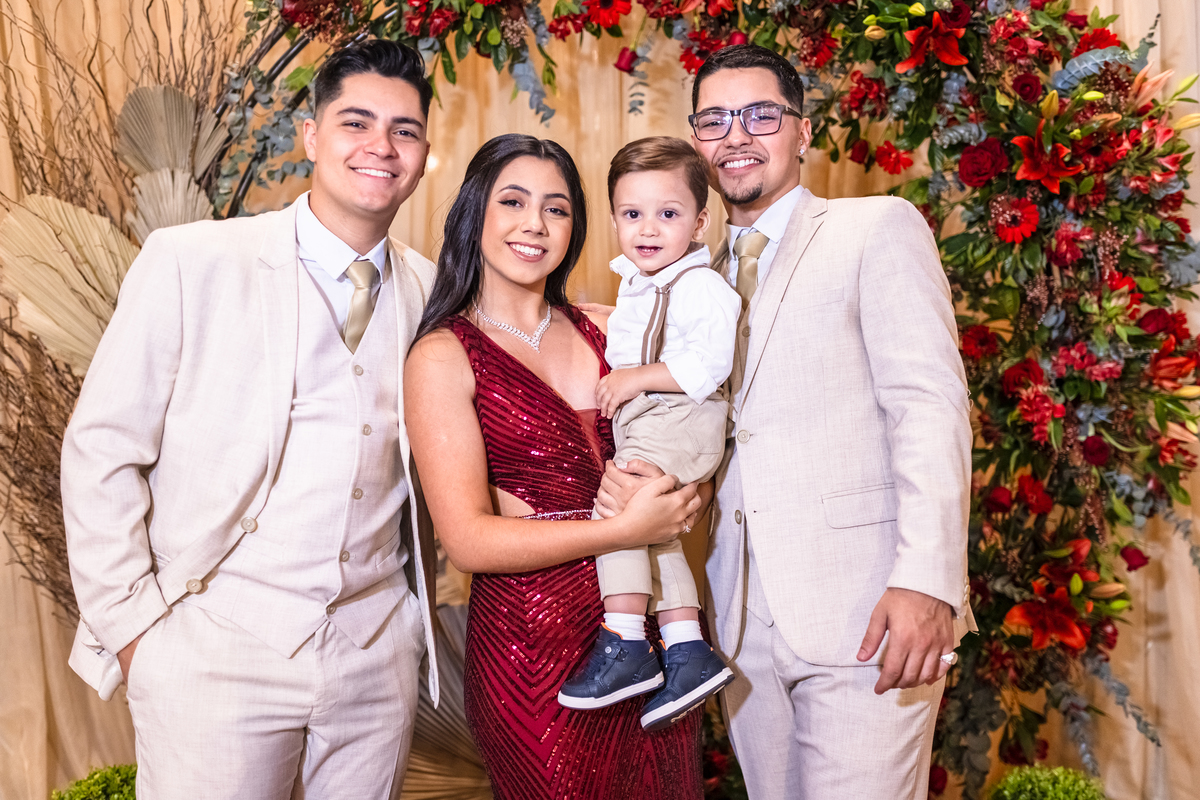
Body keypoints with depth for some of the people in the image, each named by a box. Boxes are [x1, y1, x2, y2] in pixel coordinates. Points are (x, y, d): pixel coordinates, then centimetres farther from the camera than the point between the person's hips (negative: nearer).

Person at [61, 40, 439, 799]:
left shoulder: (434, 292, 3)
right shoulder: (190, 263, -8)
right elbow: (101, 453, -5)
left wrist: (421, 617, 10)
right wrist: (131, 624, -6)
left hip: (378, 651, 4)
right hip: (218, 650, -3)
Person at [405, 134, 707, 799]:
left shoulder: (602, 329, 8)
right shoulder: (442, 357, -7)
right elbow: (468, 539, -13)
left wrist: (680, 489, -9)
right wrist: (623, 529, -18)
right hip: (532, 639, -5)